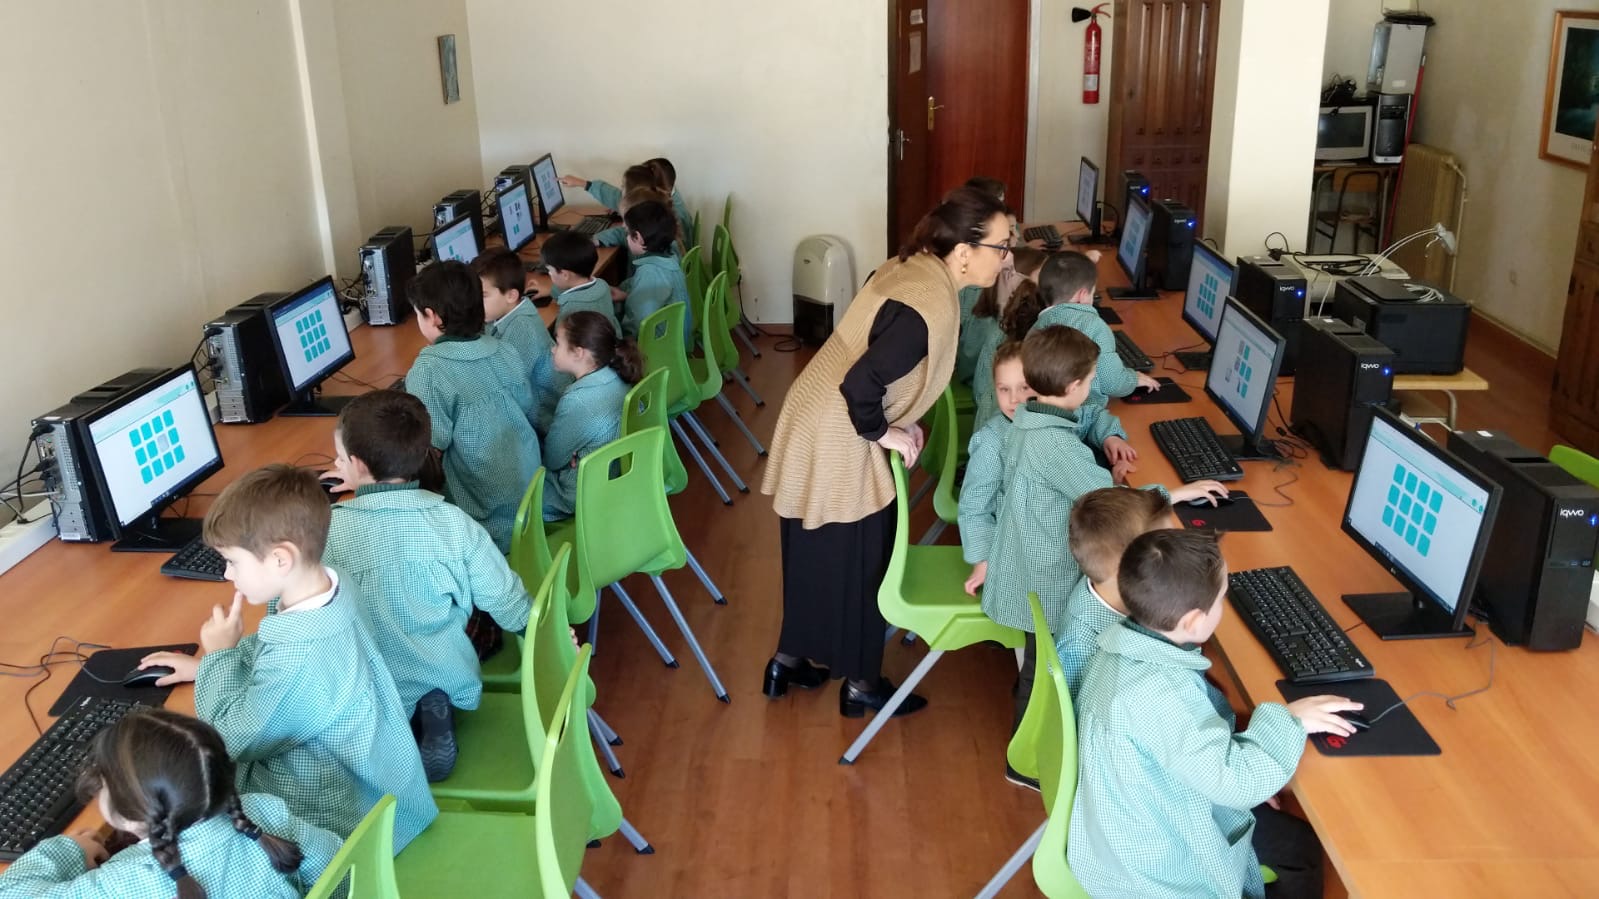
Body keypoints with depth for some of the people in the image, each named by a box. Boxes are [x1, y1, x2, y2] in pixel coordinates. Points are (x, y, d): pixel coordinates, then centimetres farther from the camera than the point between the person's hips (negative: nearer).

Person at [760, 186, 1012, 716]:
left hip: (818, 424, 9)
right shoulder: (929, 308, -27)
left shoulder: (913, 267, 3)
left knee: (816, 557, 22)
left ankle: (790, 661, 38)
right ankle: (861, 684, 26)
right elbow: (862, 383, -31)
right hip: (838, 440, -9)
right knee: (859, 564, 8)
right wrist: (883, 432, -15)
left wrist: (893, 420, 10)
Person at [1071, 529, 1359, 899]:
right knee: (1302, 851, 9)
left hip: (1145, 821, 8)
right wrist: (1287, 720, -21)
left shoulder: (1127, 648, -7)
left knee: (1301, 843, 19)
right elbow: (1234, 781, -33)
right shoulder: (1159, 694, -37)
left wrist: (1244, 778, 5)